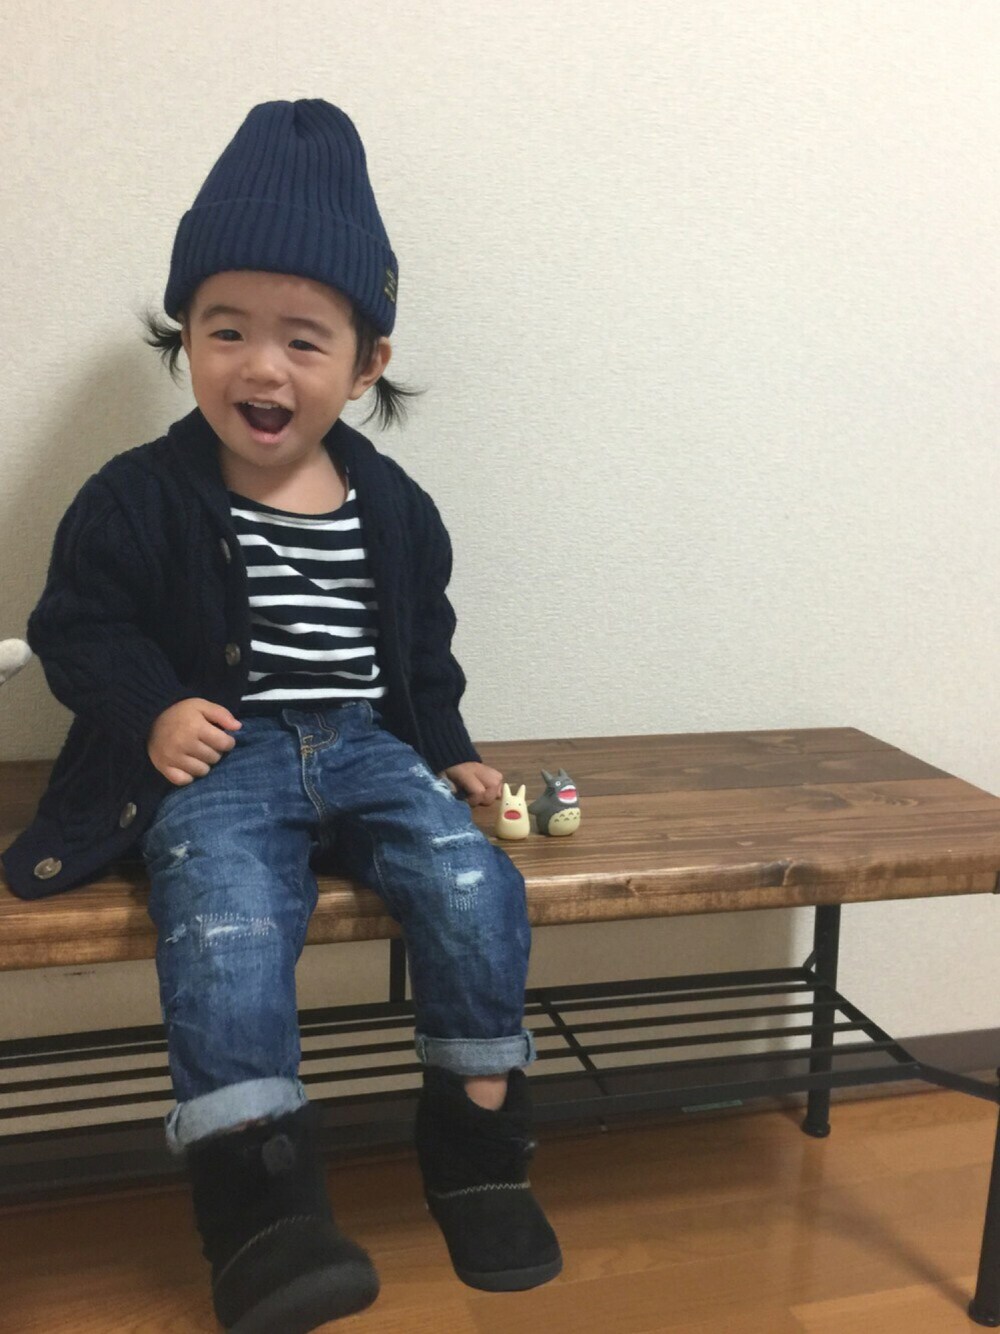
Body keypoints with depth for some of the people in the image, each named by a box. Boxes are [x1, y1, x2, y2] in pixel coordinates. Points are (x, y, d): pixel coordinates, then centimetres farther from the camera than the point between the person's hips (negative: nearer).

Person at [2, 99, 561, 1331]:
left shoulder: (392, 507, 10)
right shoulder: (139, 498, 0)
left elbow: (424, 647, 20)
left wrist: (448, 753, 13)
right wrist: (150, 708, -13)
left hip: (367, 746, 3)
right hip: (217, 757, -2)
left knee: (474, 885, -19)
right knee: (226, 923, -31)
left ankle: (476, 1141, 0)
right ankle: (258, 1194, -18)